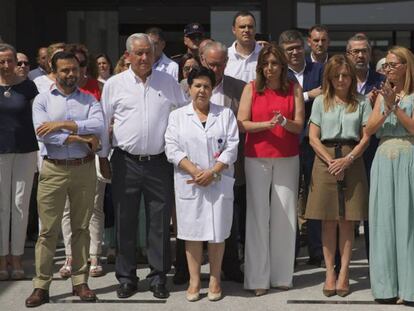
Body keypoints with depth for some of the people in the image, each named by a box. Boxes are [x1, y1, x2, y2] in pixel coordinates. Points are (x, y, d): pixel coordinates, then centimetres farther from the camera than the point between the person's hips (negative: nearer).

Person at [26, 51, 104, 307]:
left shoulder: (89, 100, 8)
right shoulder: (42, 100, 4)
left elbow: (99, 126, -11)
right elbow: (43, 134, -12)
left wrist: (63, 125, -16)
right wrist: (81, 138, -12)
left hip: (84, 169, 2)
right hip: (54, 170, -1)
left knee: (81, 227, 8)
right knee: (48, 230, 0)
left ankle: (80, 281, 16)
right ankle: (42, 285, 5)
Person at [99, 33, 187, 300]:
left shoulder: (169, 83, 5)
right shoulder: (114, 85, 2)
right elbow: (103, 122, 8)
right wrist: (103, 155, 7)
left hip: (160, 162, 1)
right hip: (126, 162, 0)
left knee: (160, 222, 4)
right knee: (125, 222, 5)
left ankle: (159, 277, 15)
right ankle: (127, 278, 17)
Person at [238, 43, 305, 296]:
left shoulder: (294, 89, 5)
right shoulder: (251, 88, 4)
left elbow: (299, 126, 1)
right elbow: (242, 123, -3)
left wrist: (284, 121, -19)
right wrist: (268, 124, -17)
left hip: (287, 158, 1)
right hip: (257, 157, -1)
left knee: (284, 214, 2)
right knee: (258, 214, -2)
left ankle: (282, 275, 13)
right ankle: (258, 277, 3)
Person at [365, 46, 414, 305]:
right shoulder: (383, 95, 16)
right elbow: (369, 130, 6)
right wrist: (387, 108, -7)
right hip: (384, 159, 4)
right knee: (383, 218, 1)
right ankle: (387, 285, 5)